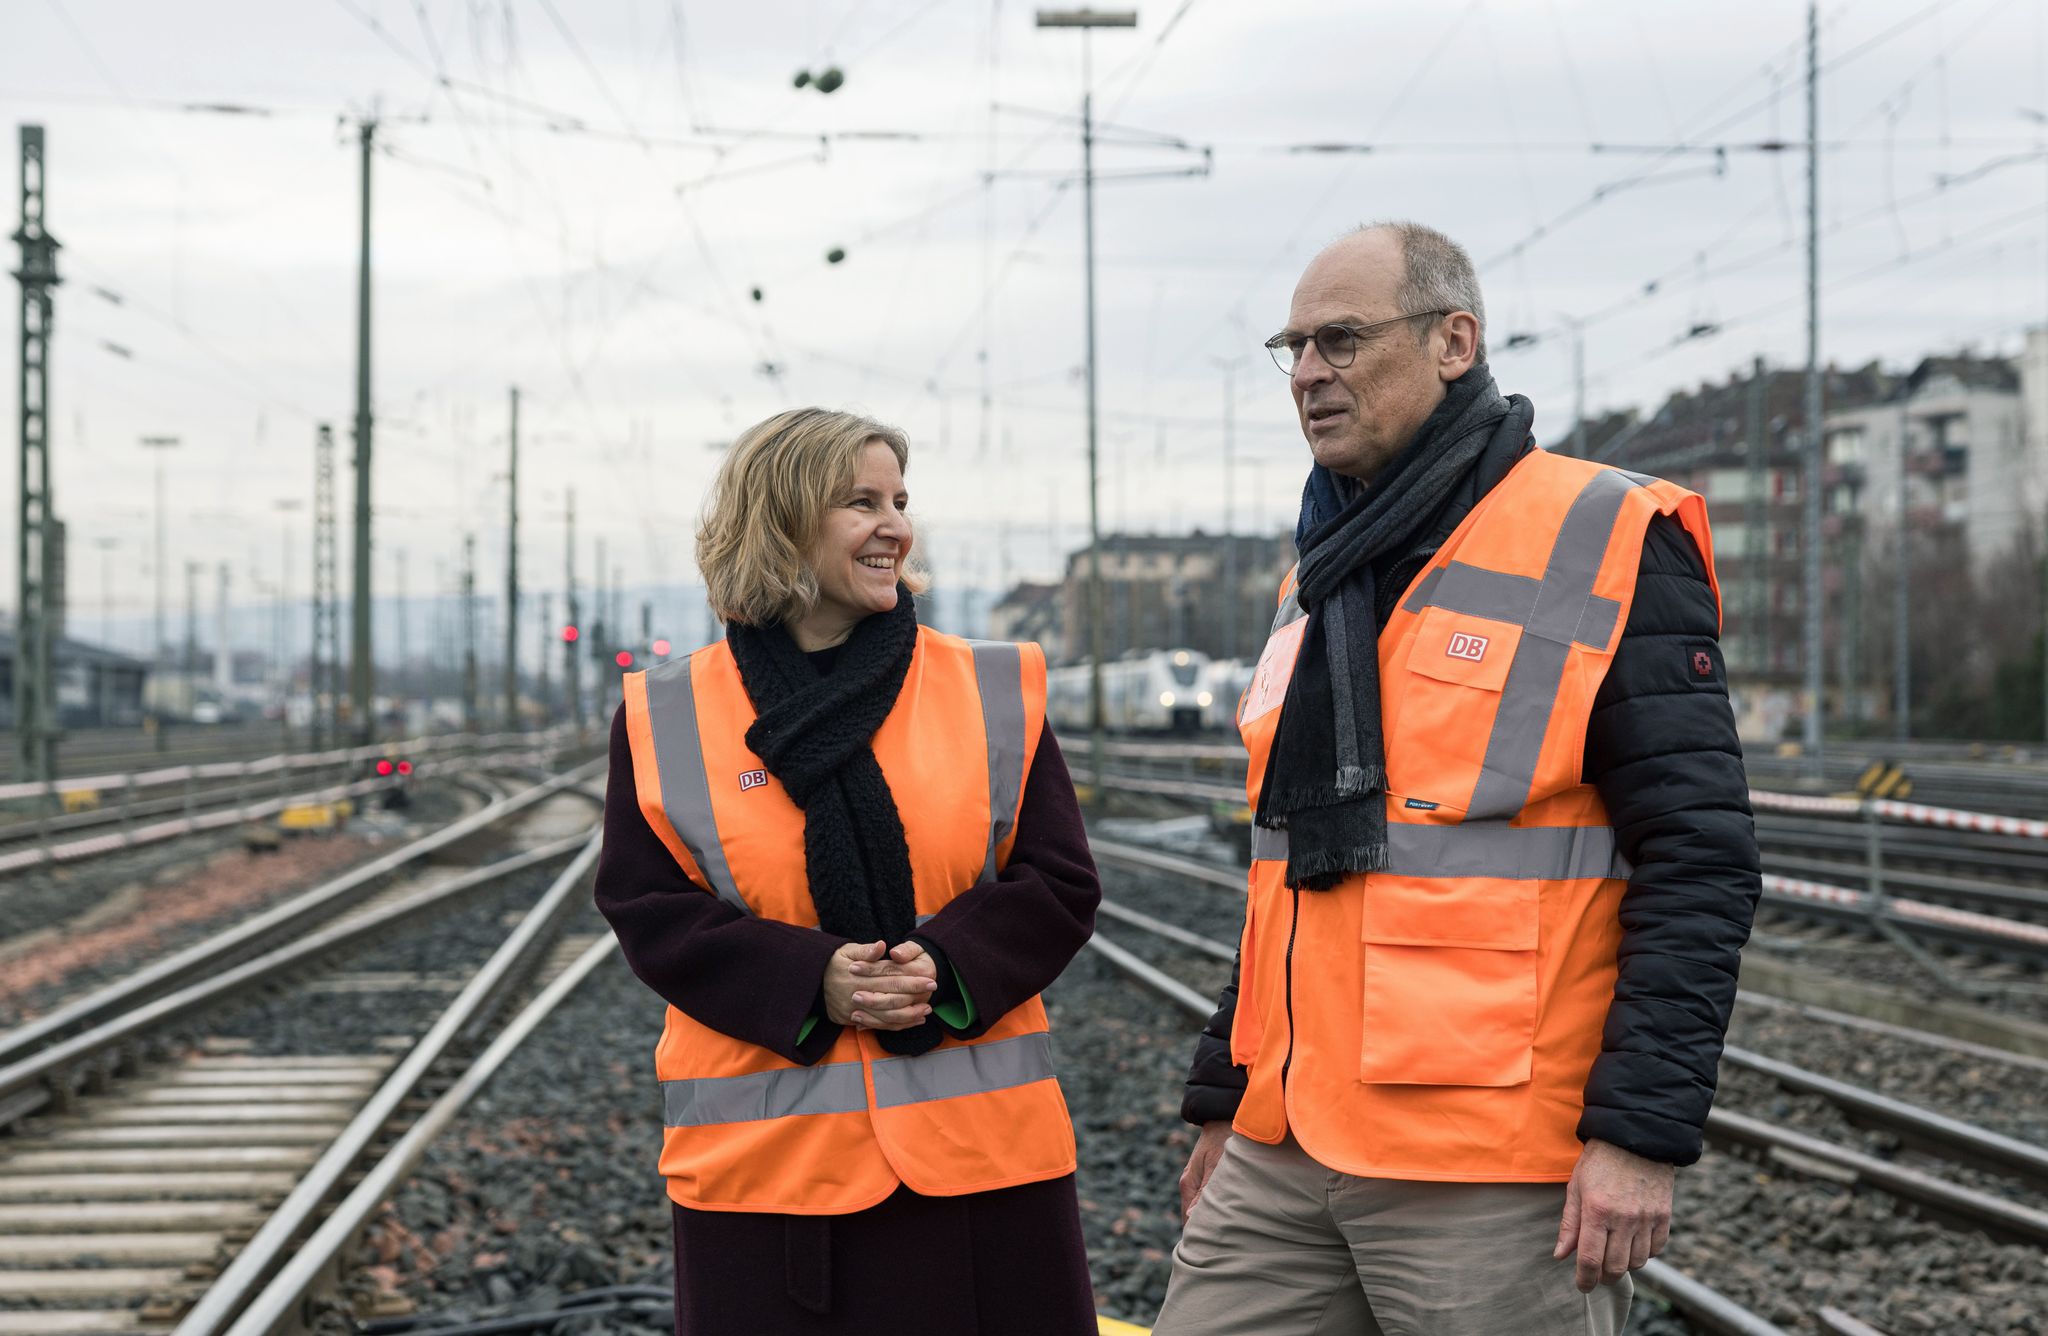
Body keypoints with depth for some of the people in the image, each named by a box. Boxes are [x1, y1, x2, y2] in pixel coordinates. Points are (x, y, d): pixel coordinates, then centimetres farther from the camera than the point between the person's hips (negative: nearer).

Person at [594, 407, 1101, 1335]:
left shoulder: (993, 692, 6)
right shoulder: (669, 718, 3)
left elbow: (1059, 885, 4)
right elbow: (649, 910, 0)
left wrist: (949, 966, -14)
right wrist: (810, 980, -15)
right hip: (763, 1152, -1)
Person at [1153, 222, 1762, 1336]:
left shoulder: (1608, 545, -7)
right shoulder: (1323, 575, 17)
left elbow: (1699, 858, -12)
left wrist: (1641, 1131, -18)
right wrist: (1222, 1104, 22)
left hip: (1495, 1172, -7)